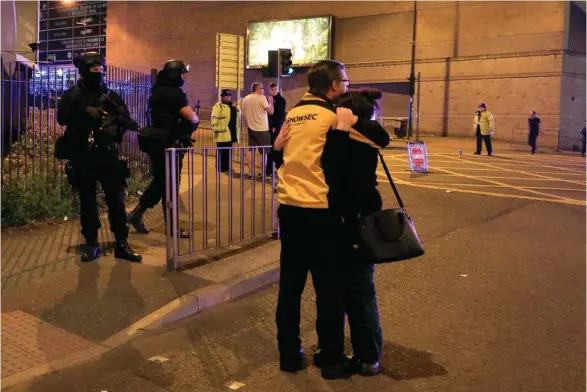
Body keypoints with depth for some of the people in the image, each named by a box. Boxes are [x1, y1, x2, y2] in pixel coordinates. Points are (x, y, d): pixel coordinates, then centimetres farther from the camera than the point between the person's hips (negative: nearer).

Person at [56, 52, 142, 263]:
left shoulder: (111, 95, 11)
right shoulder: (72, 95, 6)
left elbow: (128, 122, 7)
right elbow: (62, 118, -8)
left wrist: (116, 120, -14)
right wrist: (85, 112, -20)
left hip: (108, 154, 1)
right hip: (82, 157, -1)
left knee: (116, 199, 0)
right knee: (87, 201, 6)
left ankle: (122, 243, 6)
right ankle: (91, 243, 15)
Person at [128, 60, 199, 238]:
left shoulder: (157, 91, 14)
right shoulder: (175, 93, -16)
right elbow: (192, 118, -22)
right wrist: (196, 117, 2)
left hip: (156, 142, 9)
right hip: (169, 144, -9)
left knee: (160, 180, 18)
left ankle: (137, 212, 17)